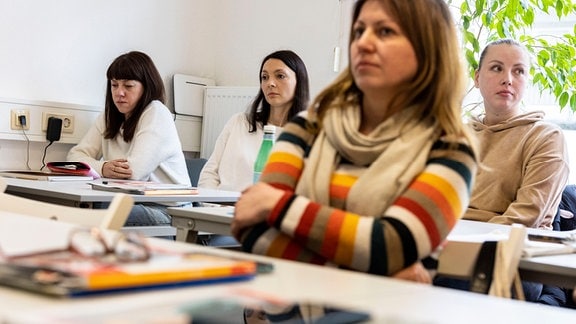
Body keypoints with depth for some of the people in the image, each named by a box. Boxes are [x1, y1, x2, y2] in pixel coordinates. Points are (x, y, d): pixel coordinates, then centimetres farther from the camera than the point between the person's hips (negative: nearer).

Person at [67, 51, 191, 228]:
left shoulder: (156, 113, -8)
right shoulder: (109, 117, 14)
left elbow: (135, 171, -19)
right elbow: (75, 156, 3)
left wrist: (99, 167, -4)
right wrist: (103, 168, -18)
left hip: (167, 210, -6)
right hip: (130, 202, 6)